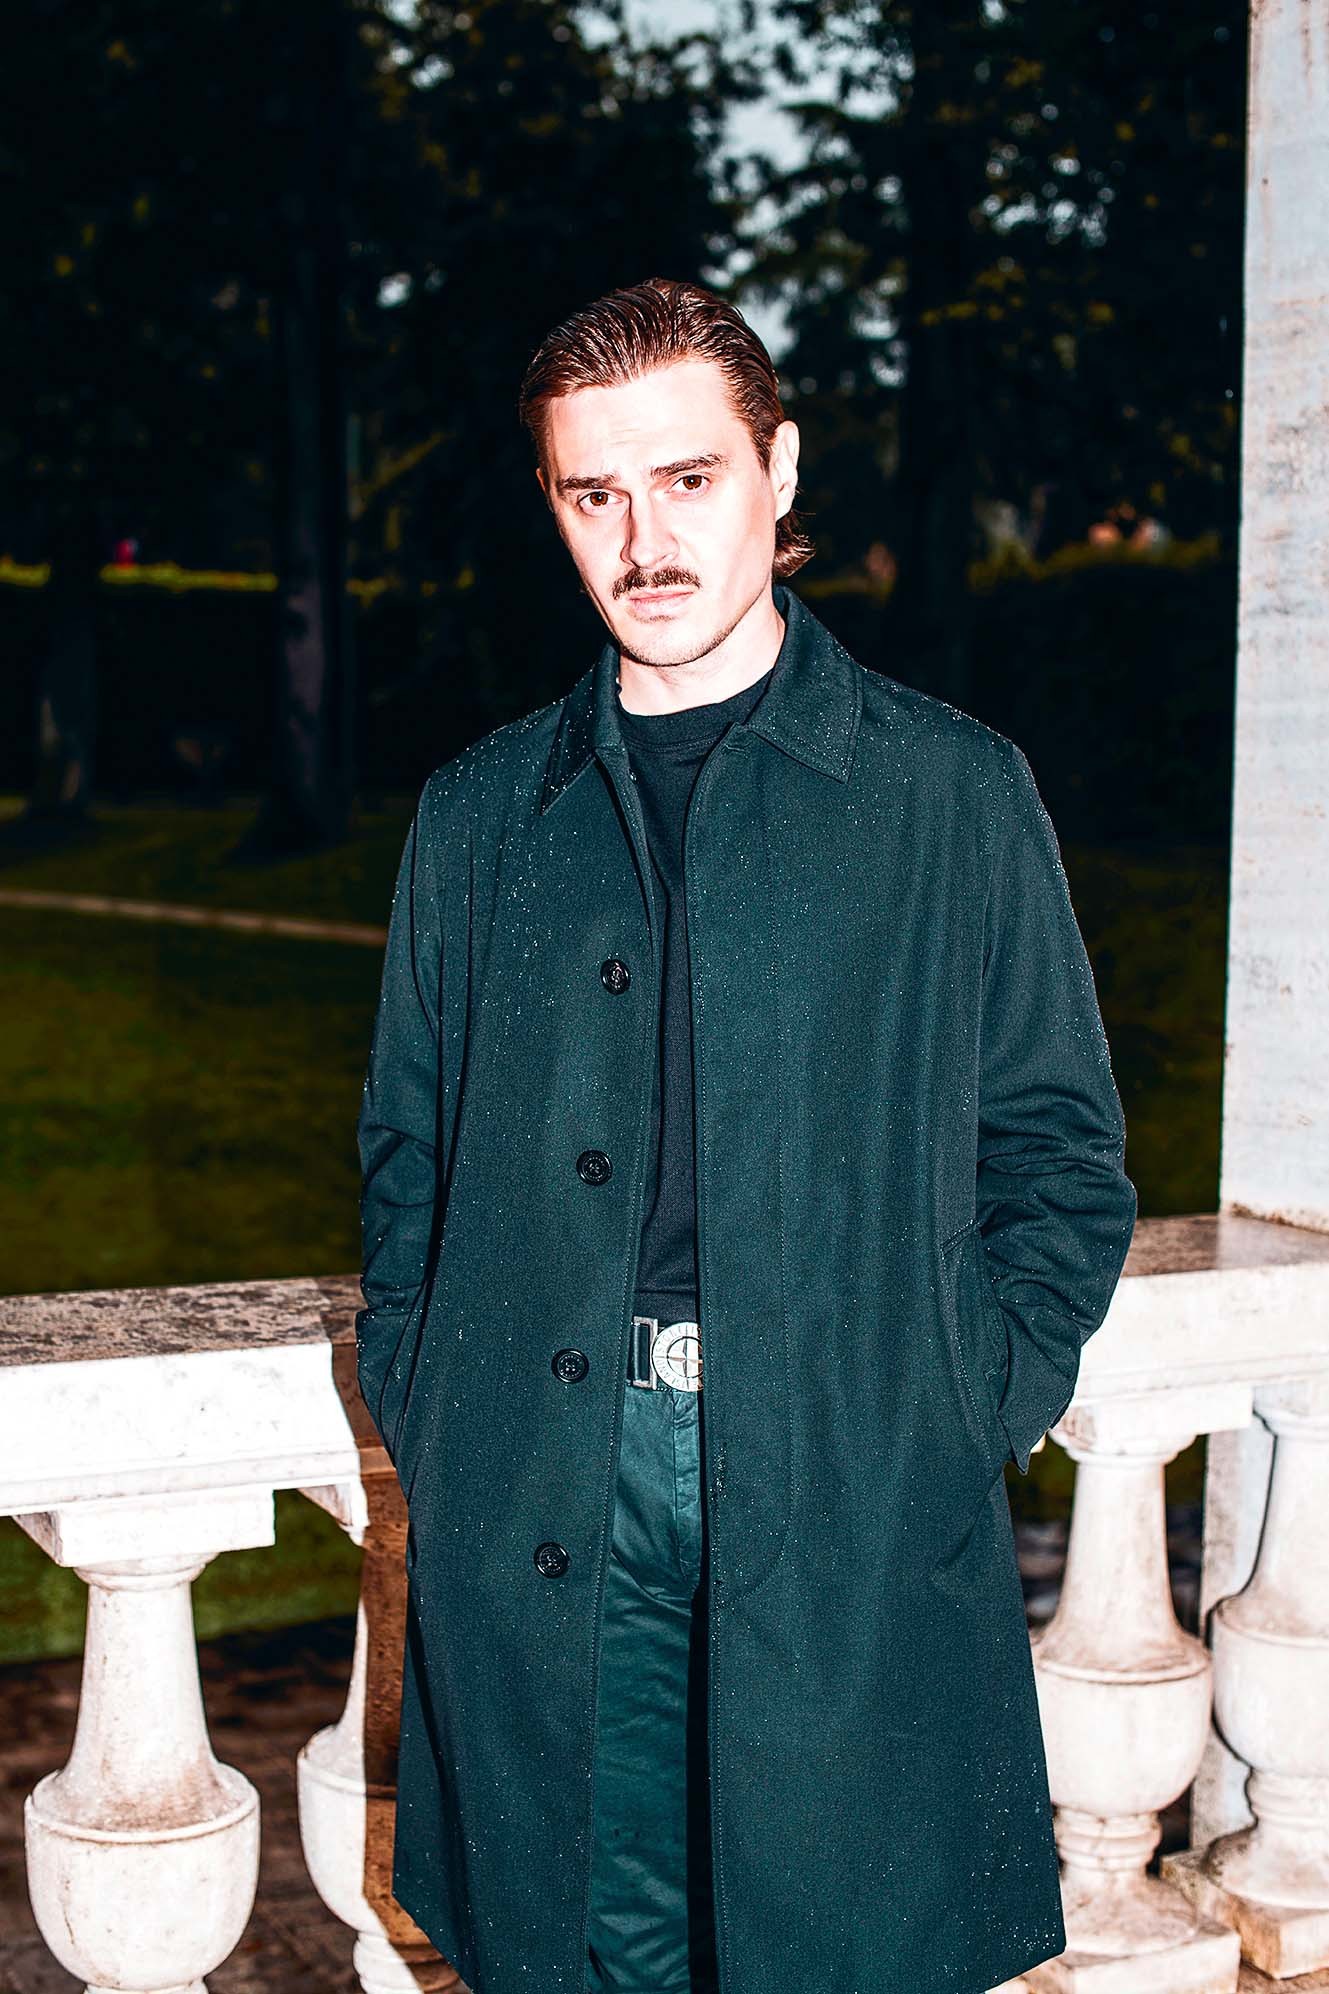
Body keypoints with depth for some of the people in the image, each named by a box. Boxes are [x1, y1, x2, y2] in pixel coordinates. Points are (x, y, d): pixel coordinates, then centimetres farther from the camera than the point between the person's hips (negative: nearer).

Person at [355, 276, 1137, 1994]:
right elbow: (405, 1156, 16)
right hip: (535, 1526, 2)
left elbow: (1061, 1157, 5)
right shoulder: (478, 816, 11)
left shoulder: (952, 792, 4)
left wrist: (960, 1427, -5)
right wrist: (428, 1426, 3)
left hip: (853, 1515, -2)